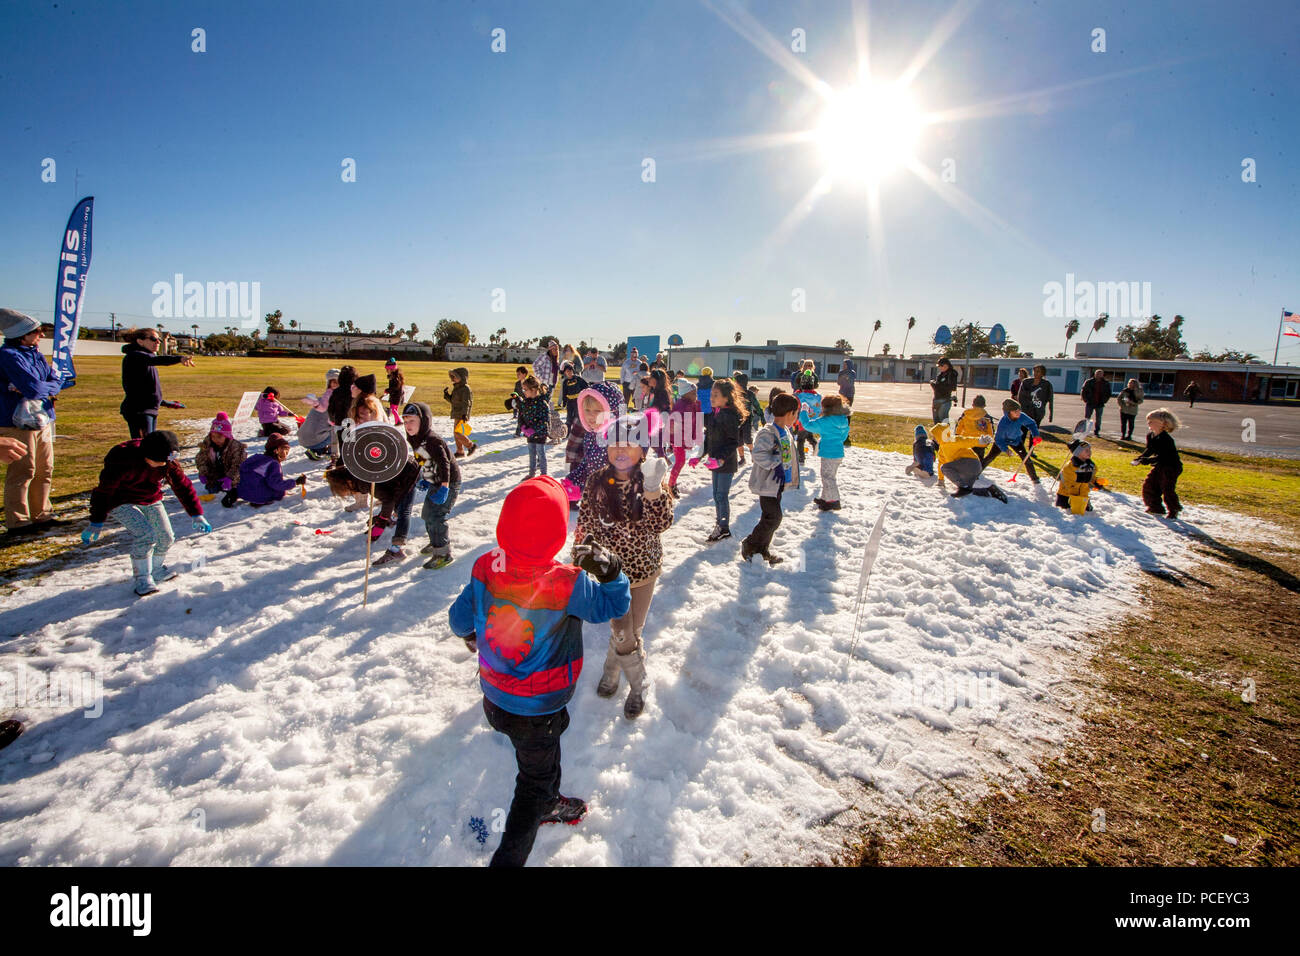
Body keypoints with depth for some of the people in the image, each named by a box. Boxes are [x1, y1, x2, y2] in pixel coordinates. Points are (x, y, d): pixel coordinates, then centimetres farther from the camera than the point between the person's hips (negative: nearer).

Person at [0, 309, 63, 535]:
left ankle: (41, 515, 25)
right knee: (22, 472, -3)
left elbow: (56, 381, 5)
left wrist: (42, 389, -14)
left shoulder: (36, 355, 12)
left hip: (42, 421, 8)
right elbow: (34, 388, -24)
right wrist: (49, 388, -4)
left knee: (44, 471, 14)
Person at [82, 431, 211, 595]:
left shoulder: (168, 463, -15)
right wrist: (96, 522, -19)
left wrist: (197, 515, -9)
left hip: (151, 501, 5)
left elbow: (183, 486, -6)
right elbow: (104, 490, -21)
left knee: (166, 536, -1)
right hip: (122, 503, -5)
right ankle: (142, 578, -5)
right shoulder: (124, 463, -30)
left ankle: (158, 569, 28)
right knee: (145, 535, -23)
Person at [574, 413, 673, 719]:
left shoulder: (650, 481, -13)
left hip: (645, 569, 1)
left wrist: (653, 487, -40)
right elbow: (584, 525, 1)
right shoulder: (597, 482, -10)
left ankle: (612, 669, 44)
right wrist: (578, 563, 6)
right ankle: (638, 687, 29)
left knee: (633, 630, 15)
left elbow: (660, 524, -26)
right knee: (624, 635, 2)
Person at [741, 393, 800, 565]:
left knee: (771, 518, 15)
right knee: (773, 518, -8)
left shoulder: (786, 431, 9)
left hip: (778, 483, 9)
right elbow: (759, 455, -33)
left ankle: (762, 550, 28)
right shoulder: (768, 432, -22)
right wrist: (776, 463, -28)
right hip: (767, 483, -9)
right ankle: (749, 546, 7)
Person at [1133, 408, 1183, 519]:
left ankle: (1173, 510, 7)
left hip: (1172, 467, -9)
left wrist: (1146, 460, -36)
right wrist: (1139, 458, -2)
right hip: (1160, 466, 9)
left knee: (1167, 489, -10)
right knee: (1148, 485, 6)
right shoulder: (1150, 436, 1)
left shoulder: (1166, 439, -25)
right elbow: (1149, 450, 12)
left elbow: (1161, 457, -29)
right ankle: (1156, 508, 19)